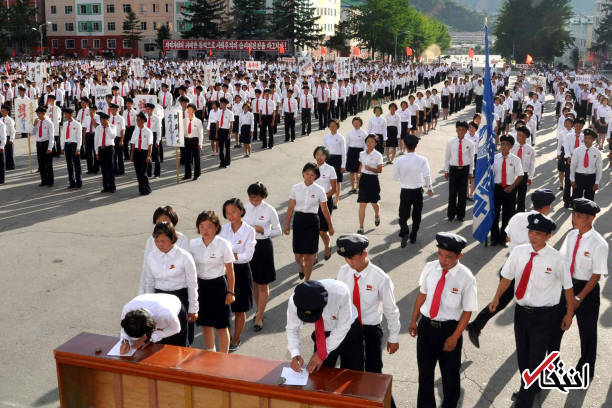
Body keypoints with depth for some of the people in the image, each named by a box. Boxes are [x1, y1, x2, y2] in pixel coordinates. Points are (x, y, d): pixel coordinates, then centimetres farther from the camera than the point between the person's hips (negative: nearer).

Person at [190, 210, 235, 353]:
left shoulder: (223, 245, -13)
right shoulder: (193, 244, -3)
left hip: (218, 285, -4)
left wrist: (230, 292, -5)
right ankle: (210, 353, 37)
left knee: (221, 326, 2)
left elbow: (230, 270, -7)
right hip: (201, 285, 4)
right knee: (205, 324, 16)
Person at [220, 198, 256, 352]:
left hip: (241, 271, -3)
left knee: (240, 309, 8)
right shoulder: (223, 229, 2)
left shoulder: (249, 231, -9)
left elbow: (248, 255, -13)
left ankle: (236, 340, 26)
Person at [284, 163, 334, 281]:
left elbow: (325, 210, 2)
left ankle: (307, 280, 17)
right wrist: (286, 225, 5)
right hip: (298, 220, 2)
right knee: (298, 255, 6)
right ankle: (302, 267, 42)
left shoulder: (319, 190, -4)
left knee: (309, 254, 0)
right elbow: (290, 208, 4)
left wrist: (330, 226, 8)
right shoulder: (296, 188, 0)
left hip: (312, 221, -1)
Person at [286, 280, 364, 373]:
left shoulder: (341, 292, -38)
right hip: (322, 334, 2)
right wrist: (295, 354, -28)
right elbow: (292, 329, -12)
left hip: (349, 331, -2)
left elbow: (343, 327, -25)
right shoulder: (294, 301, -29)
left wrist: (322, 353, -24)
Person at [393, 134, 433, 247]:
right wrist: (429, 188, -5)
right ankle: (413, 236, 27)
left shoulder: (400, 160, -10)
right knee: (417, 214, 18)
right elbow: (427, 175, -20)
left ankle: (404, 232, -17)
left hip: (405, 191, 0)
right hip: (418, 191, 1)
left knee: (403, 214, 9)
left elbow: (395, 177, -3)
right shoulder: (422, 160, -12)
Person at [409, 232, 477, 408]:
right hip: (426, 325, 3)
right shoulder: (429, 268, -7)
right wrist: (414, 320, 9)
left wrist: (454, 337, -11)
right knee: (424, 371, 18)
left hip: (449, 328, -3)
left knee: (450, 374, 16)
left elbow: (467, 311, -12)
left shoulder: (466, 278, -19)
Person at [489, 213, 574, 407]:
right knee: (522, 355, 19)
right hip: (522, 311, 4)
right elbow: (507, 277, 5)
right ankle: (530, 388, 45)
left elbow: (568, 287, -3)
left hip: (544, 316, -4)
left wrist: (569, 314, 3)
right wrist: (497, 298, -7)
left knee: (535, 358, 2)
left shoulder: (556, 259, -14)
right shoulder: (518, 252, -5)